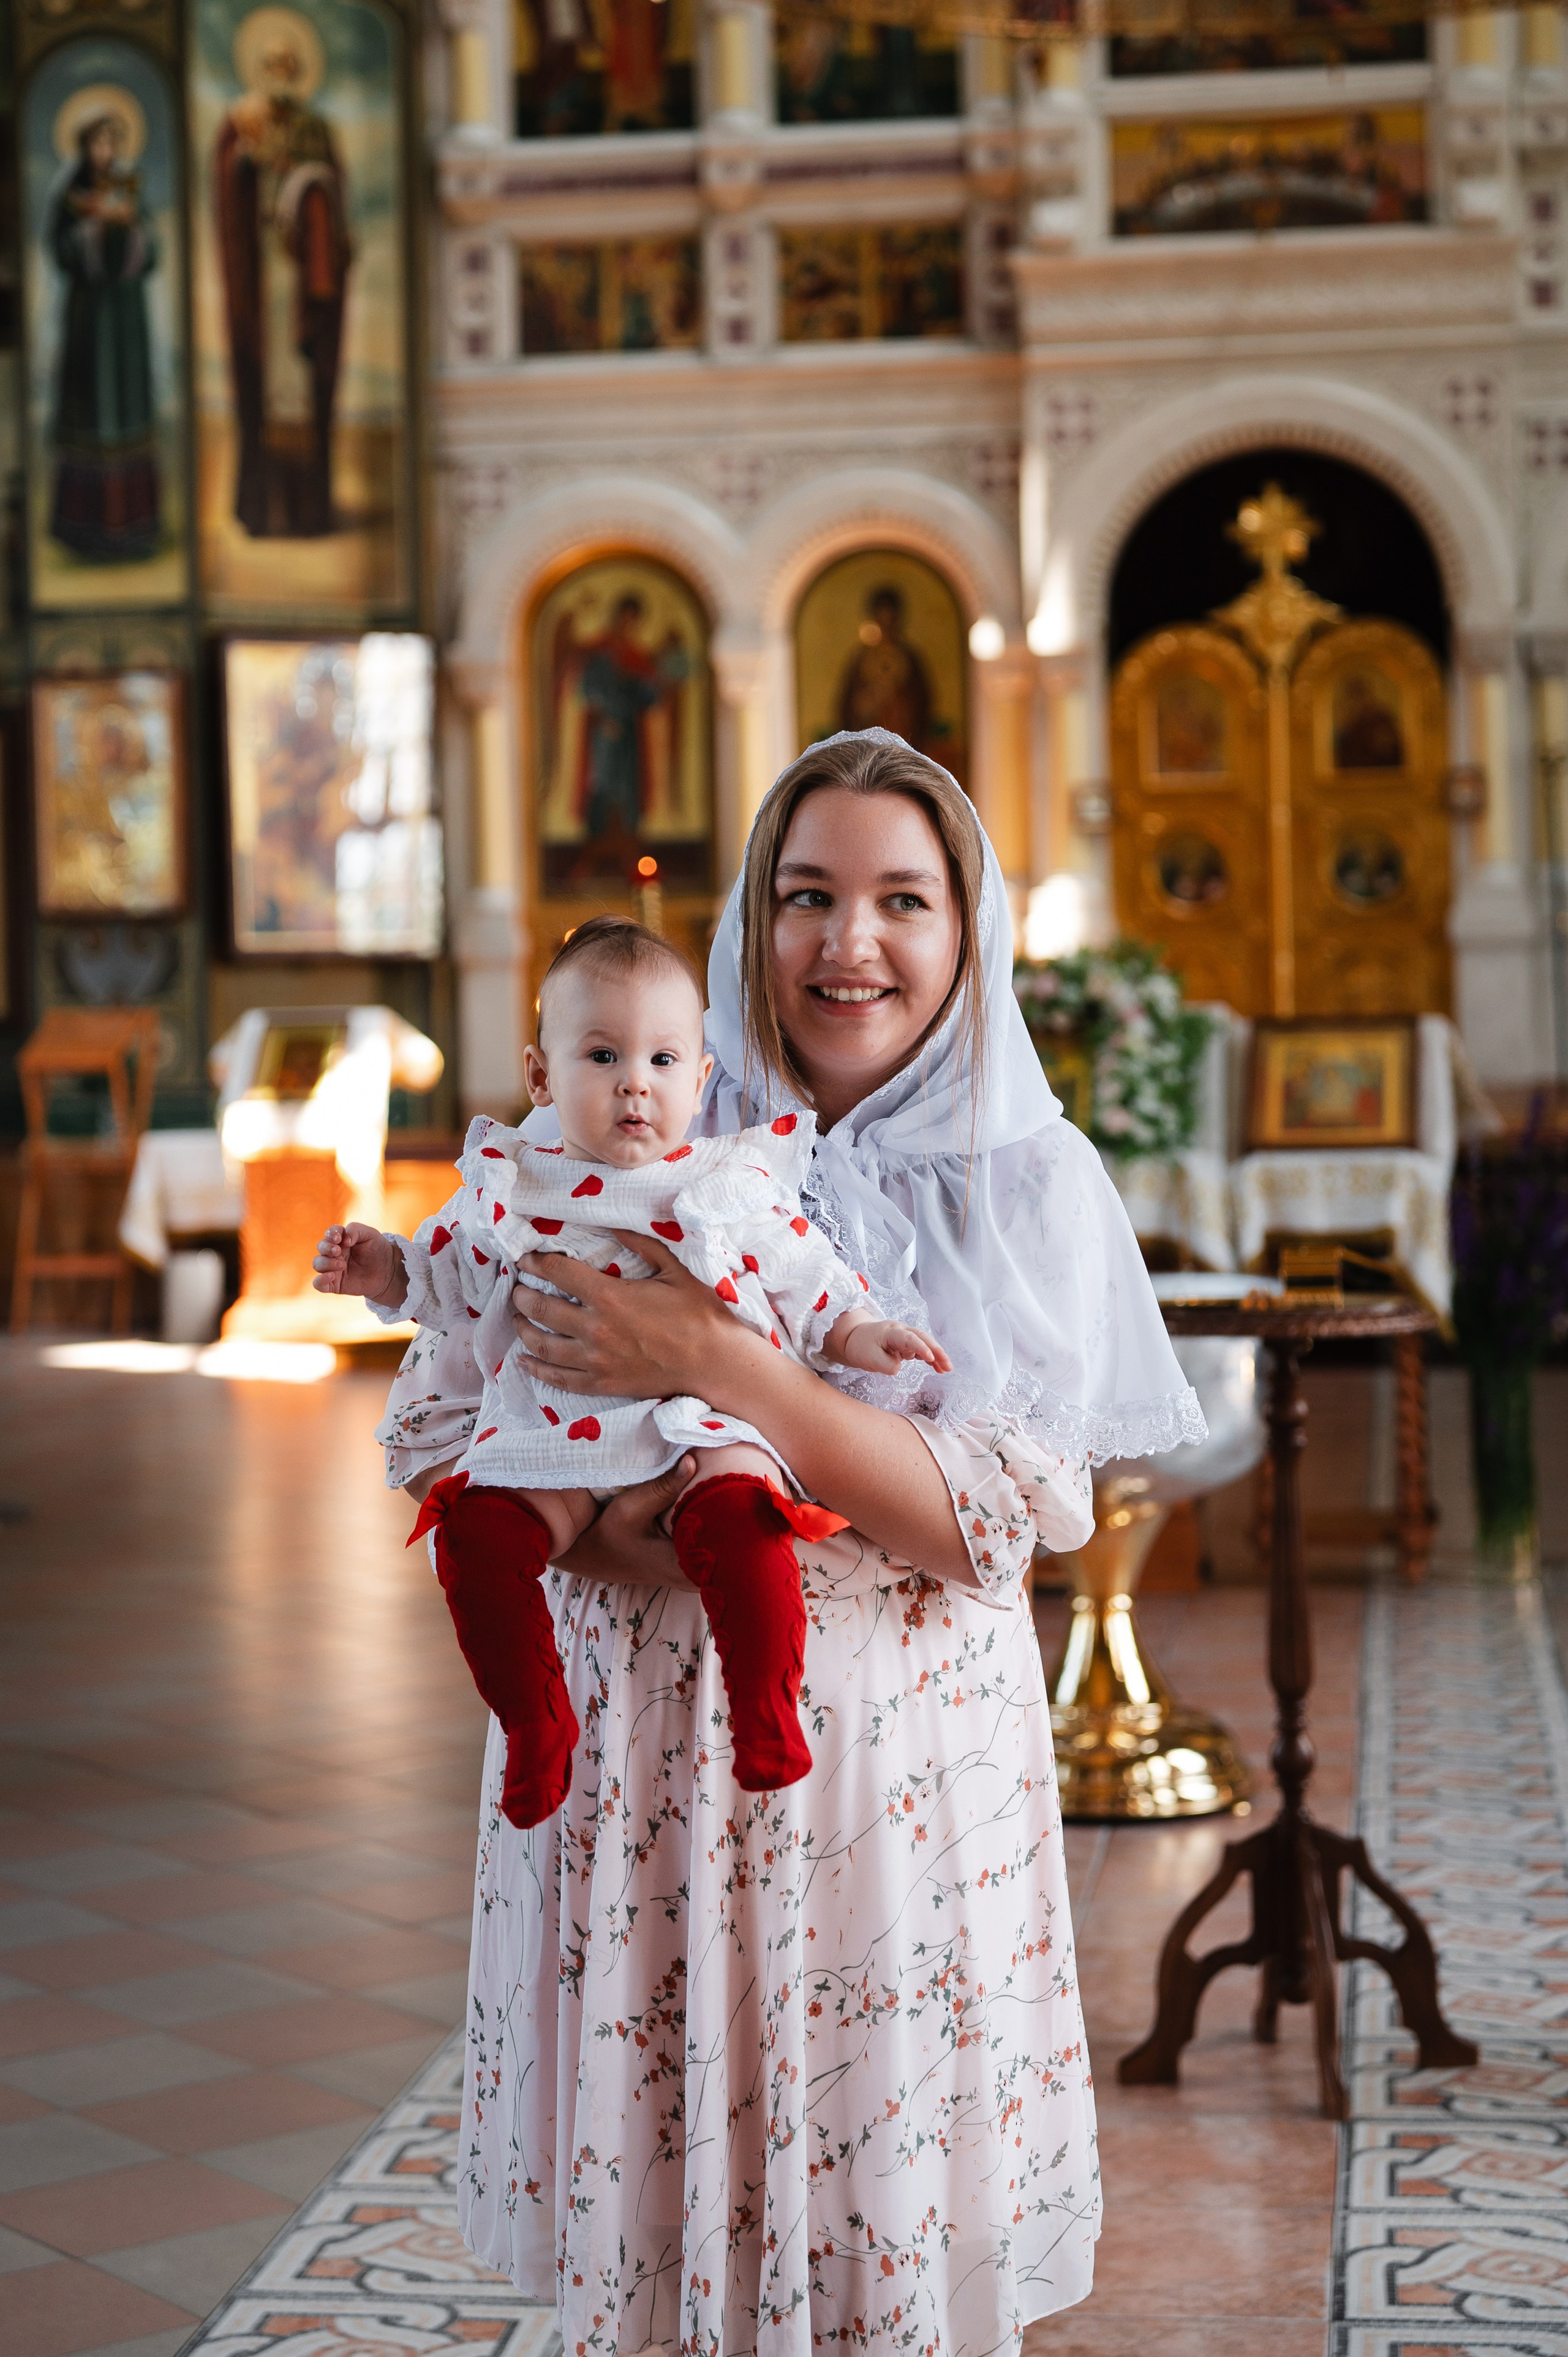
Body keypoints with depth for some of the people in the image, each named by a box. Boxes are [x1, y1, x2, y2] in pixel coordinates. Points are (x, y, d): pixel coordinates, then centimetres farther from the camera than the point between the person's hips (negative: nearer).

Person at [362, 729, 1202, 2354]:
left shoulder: (1028, 1187, 0)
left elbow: (989, 1524, -11)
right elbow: (436, 1438, 1)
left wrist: (710, 1358, -20)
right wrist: (605, 1525, -19)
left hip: (896, 1778, -1)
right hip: (634, 1759, 1)